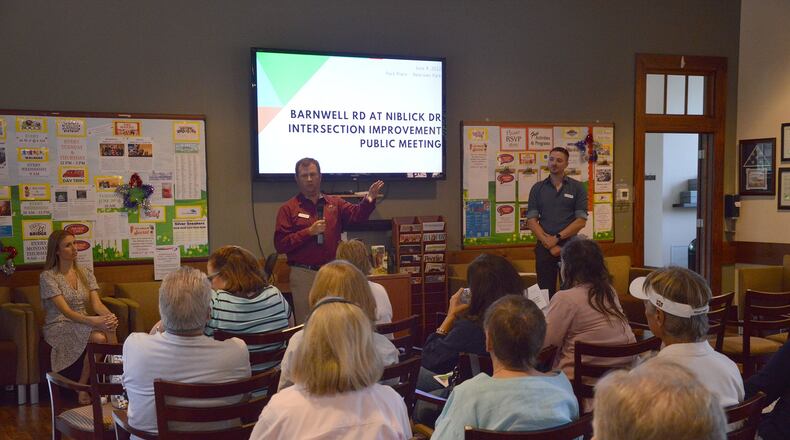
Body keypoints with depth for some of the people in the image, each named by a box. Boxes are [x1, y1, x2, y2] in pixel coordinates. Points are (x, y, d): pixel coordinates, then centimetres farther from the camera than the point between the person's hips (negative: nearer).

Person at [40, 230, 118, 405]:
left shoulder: (86, 273, 11)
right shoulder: (47, 277, -7)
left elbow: (96, 303, -1)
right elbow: (66, 311, -17)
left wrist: (110, 316, -25)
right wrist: (92, 320, -34)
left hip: (83, 324, 5)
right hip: (59, 327, -4)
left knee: (110, 332, -31)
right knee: (99, 338, -33)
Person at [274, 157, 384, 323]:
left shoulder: (334, 204, 12)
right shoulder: (289, 209, 1)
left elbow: (357, 215, -4)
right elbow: (280, 244, -7)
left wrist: (368, 200, -24)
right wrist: (309, 232, -15)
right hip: (304, 274, -3)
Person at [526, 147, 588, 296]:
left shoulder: (577, 187, 3)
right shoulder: (537, 188, 8)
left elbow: (581, 221, -3)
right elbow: (531, 221, 1)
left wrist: (557, 238, -11)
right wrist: (548, 243, -10)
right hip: (544, 247, 1)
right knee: (545, 291, 3)